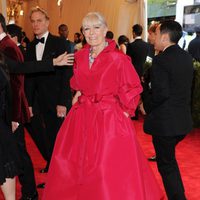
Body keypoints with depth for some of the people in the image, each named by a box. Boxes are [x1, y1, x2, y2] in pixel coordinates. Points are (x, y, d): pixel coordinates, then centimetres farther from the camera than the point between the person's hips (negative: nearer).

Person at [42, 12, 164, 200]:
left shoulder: (118, 58, -12)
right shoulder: (80, 56, 6)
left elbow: (131, 90, -6)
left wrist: (124, 113, -8)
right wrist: (79, 95, 10)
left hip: (109, 118, -6)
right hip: (82, 116, 6)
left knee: (110, 169, 0)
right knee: (68, 162, 14)